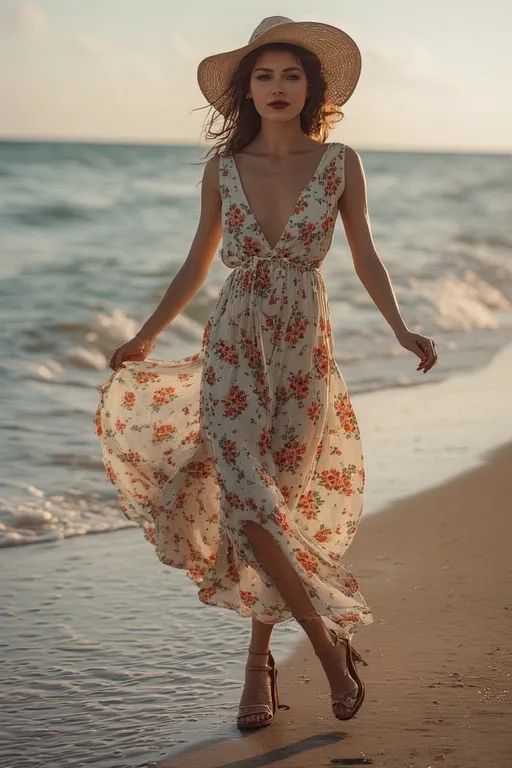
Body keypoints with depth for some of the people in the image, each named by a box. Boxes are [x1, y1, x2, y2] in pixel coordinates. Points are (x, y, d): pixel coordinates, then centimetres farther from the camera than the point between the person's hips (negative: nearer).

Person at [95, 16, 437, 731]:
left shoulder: (340, 163, -2)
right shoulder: (223, 169, 2)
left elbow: (365, 258, 4)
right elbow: (198, 263, 12)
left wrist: (402, 330, -11)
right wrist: (144, 338, 18)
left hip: (304, 350, -1)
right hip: (234, 345, 1)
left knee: (276, 501, 3)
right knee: (245, 498, -13)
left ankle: (259, 658, 20)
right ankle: (329, 637, 2)